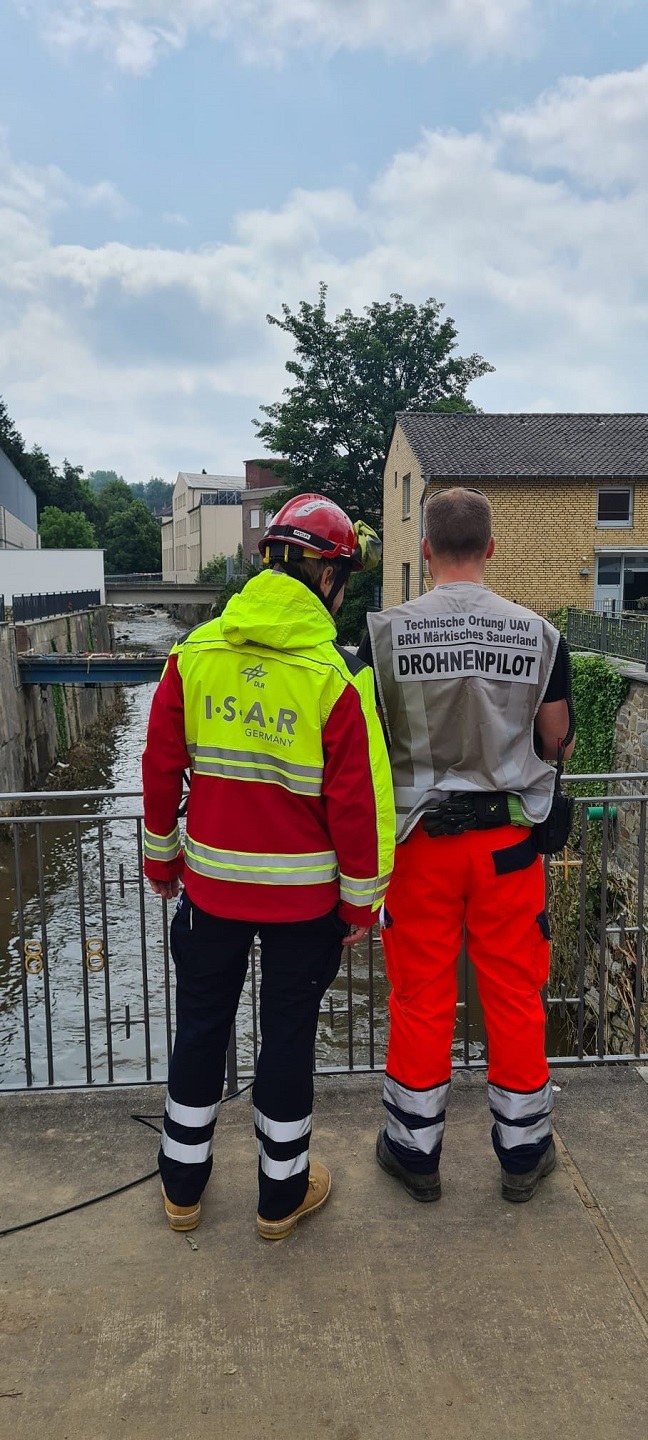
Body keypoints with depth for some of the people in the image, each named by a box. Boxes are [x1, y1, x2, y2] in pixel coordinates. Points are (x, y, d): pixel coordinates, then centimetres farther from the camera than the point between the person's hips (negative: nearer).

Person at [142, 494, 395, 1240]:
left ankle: (183, 1185, 35)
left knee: (200, 1025, 18)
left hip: (211, 880, 3)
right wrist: (360, 899, -1)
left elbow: (160, 767, 1)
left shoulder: (193, 653, -5)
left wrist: (161, 858, 15)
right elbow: (357, 801, -14)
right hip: (304, 892, -3)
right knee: (288, 1034, 14)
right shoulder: (338, 675, -16)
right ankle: (282, 1193, 32)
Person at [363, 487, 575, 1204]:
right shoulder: (538, 632, -7)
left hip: (420, 837, 0)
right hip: (508, 836, 1)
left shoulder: (387, 629, -10)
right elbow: (556, 741, 0)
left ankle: (415, 1149, 28)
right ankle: (523, 1150, 31)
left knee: (420, 994, 12)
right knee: (514, 993, 14)